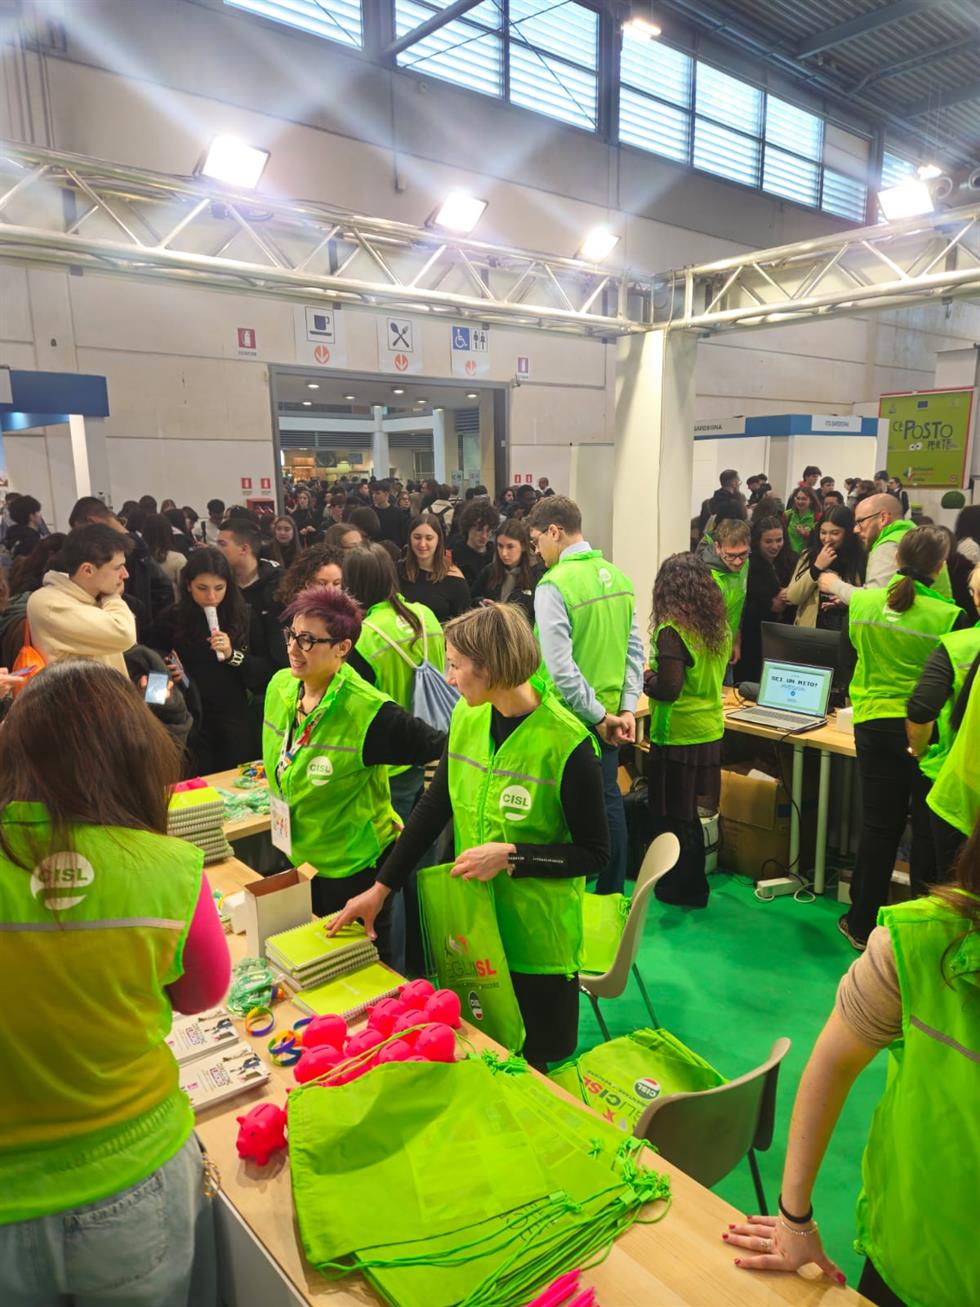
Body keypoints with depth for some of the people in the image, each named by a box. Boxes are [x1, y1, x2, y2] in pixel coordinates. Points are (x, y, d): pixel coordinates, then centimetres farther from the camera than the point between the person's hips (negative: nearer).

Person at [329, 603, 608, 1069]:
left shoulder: (567, 744, -22)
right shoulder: (468, 717, -5)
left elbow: (595, 852, -14)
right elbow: (433, 807, 4)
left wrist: (511, 856, -24)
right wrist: (380, 888, 4)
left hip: (536, 934, -5)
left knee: (531, 1064, 15)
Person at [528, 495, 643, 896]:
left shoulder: (553, 584, -18)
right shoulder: (617, 576, 4)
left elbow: (560, 667, -23)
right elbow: (635, 650, 5)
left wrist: (598, 716, -14)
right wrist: (625, 708, 3)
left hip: (573, 718, -7)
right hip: (611, 714, 7)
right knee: (608, 799, 17)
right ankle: (612, 894, 30)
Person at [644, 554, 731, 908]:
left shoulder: (672, 630, -19)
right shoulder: (719, 626, 3)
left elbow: (669, 689, -24)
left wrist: (646, 679, -4)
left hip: (677, 736, -7)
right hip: (710, 731, 7)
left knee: (670, 816, 9)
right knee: (688, 813, 20)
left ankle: (680, 889, 21)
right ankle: (694, 887, 32)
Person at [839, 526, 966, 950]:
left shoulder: (861, 602, -4)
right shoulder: (948, 616, -17)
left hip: (873, 724, 4)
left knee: (879, 825, 14)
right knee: (929, 829, 10)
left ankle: (861, 923, 23)